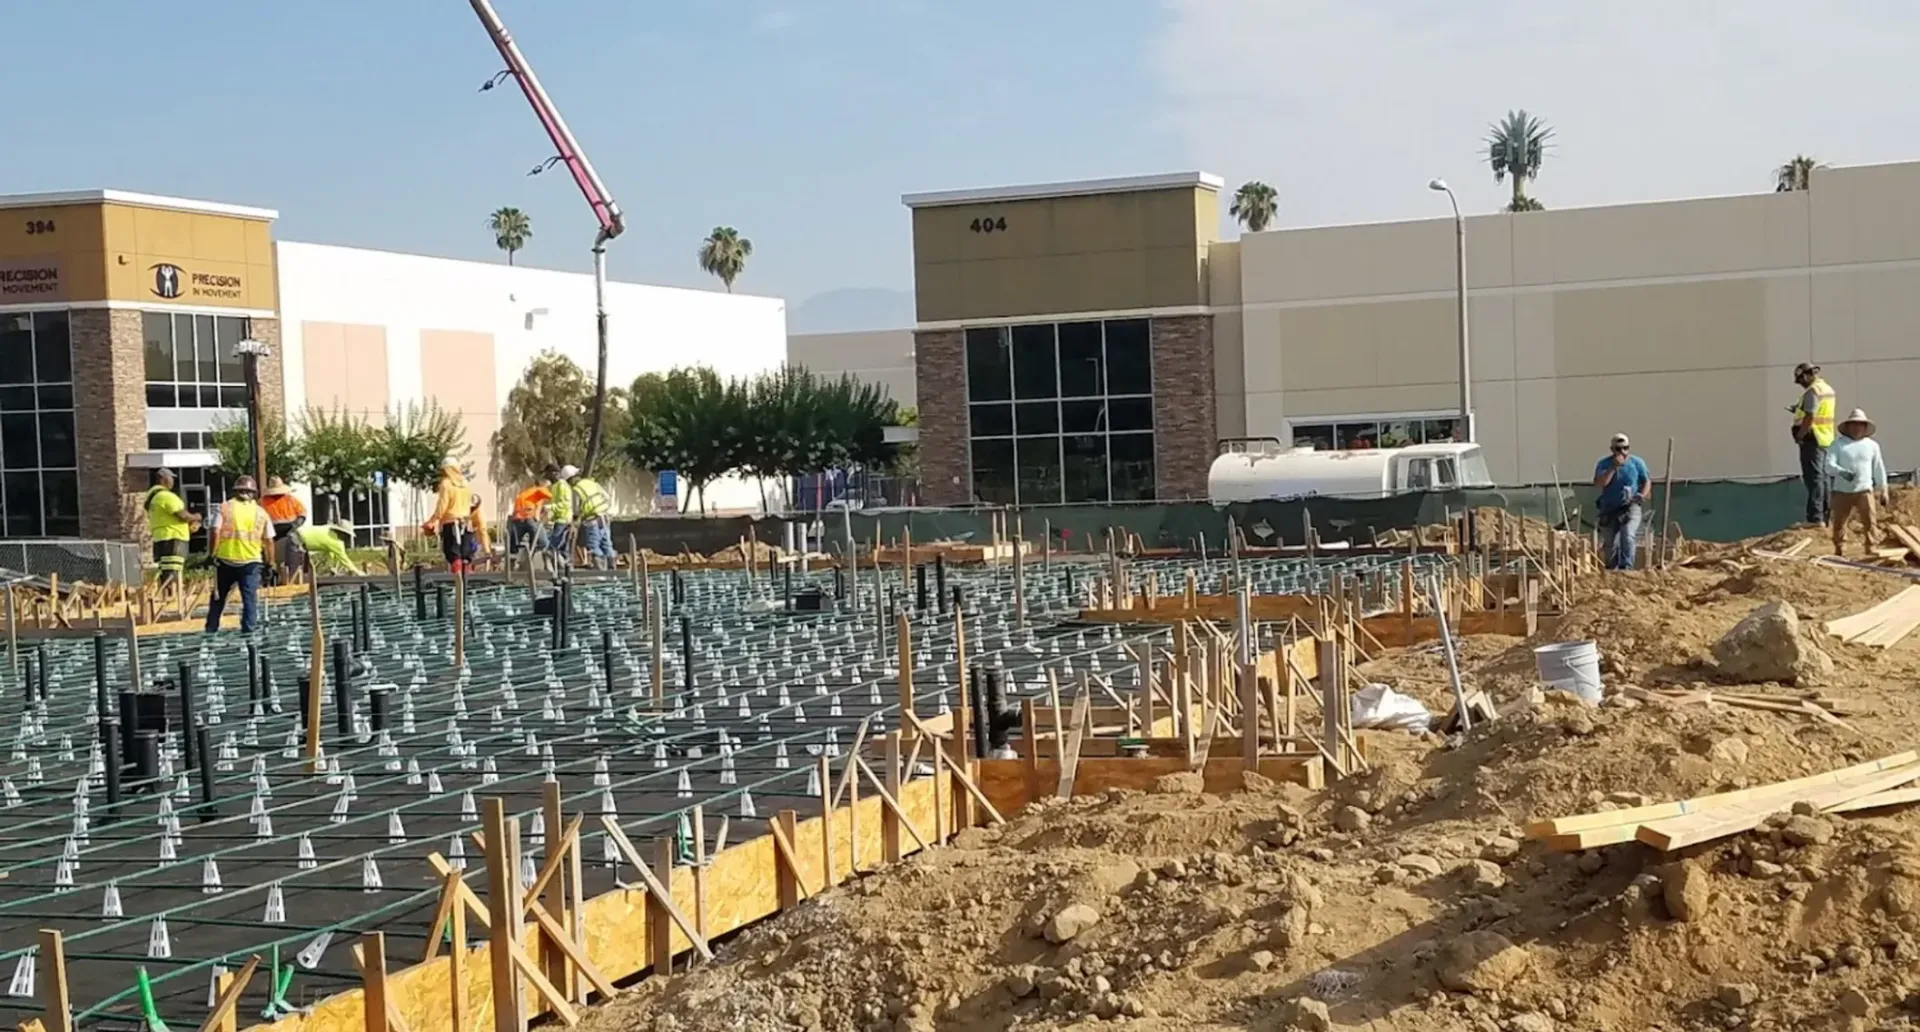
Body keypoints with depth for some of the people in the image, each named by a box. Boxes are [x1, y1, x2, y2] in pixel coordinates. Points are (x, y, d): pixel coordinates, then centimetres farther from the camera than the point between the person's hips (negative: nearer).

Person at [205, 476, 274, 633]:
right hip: (251, 561, -1)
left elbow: (215, 533, -8)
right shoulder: (261, 512, 6)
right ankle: (248, 630, -8)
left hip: (225, 559, 1)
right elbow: (269, 541, 6)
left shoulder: (225, 507, 2)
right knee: (250, 597, 0)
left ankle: (210, 629, 18)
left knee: (218, 597, 14)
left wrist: (212, 554, 0)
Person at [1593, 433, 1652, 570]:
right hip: (1609, 510, 1)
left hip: (1630, 508, -1)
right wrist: (1614, 467, -20)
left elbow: (1647, 481, 12)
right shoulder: (1604, 464, -2)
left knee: (1628, 537, -23)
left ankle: (1626, 567, -24)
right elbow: (1598, 484, -16)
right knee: (1611, 544, 6)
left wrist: (1642, 495, -8)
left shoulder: (1636, 462, 2)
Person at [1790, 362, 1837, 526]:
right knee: (1822, 477, 14)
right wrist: (1799, 409, 17)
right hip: (1826, 439, 10)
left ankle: (1816, 518, -13)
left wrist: (1799, 436, -15)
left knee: (1814, 478, -10)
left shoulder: (1812, 391, -16)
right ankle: (1825, 517, 19)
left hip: (1812, 440, -10)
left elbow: (1810, 417, -23)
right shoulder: (1827, 389, 15)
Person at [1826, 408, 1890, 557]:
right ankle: (1839, 552, 17)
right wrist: (1841, 472, -30)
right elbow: (1829, 465, -9)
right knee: (1839, 522, 5)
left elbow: (1879, 469, 15)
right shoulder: (1838, 444, 2)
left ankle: (1871, 550, -6)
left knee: (1871, 521, -11)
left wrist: (1883, 490, 14)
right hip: (1842, 491, 0)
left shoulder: (1872, 445, 10)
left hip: (1864, 490, 1)